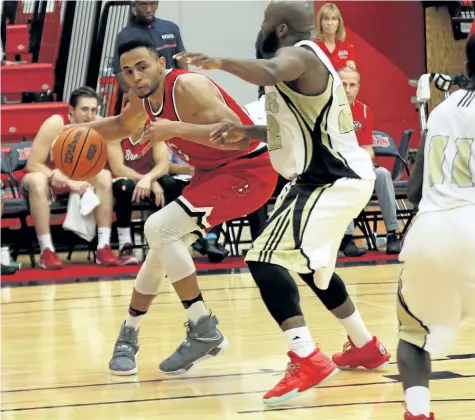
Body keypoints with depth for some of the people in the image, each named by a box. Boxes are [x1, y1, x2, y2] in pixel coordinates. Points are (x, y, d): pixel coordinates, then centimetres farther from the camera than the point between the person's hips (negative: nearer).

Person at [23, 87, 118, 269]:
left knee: (104, 177, -22)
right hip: (46, 178, -4)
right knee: (37, 180, -37)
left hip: (75, 182, 4)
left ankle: (104, 246, -21)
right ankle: (46, 250, -34)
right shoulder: (55, 124, -26)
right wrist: (69, 182, -32)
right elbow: (32, 165, -25)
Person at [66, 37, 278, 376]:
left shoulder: (187, 87, -25)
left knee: (159, 229, -20)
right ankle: (129, 336, 31)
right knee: (163, 244, 12)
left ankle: (205, 332, -15)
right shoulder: (144, 97, 2)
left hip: (248, 170, -9)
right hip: (213, 171, 9)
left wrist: (175, 128, -37)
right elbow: (123, 125, 27)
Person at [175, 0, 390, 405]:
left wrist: (221, 63, -55)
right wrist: (248, 132, 14)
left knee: (266, 259, -19)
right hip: (337, 176, 11)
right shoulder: (303, 59, 16)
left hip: (329, 182, -11)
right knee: (309, 263, 29)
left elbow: (268, 73, -41)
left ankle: (307, 361, -29)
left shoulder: (299, 54, -15)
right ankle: (365, 346, 41)